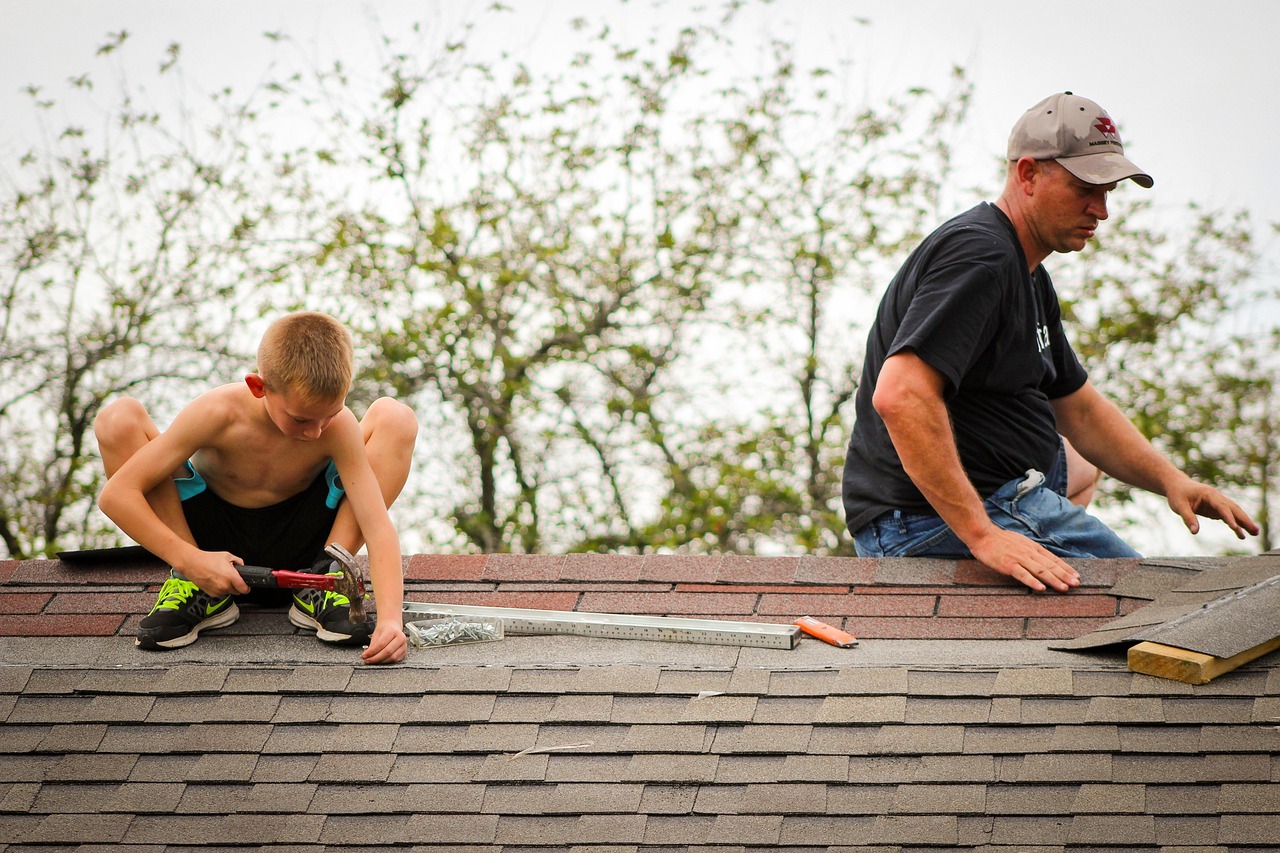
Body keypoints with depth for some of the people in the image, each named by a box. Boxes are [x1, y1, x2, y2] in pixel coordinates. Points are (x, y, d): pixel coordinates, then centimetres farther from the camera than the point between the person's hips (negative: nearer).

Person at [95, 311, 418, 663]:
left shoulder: (339, 426, -25)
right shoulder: (219, 413, -28)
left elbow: (378, 528, -29)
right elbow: (116, 494, -27)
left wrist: (390, 618, -45)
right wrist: (189, 560, -35)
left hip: (295, 547, 1)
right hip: (217, 546, 0)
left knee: (396, 418, -19)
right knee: (117, 419, -24)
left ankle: (322, 584, -12)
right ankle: (193, 587, -12)